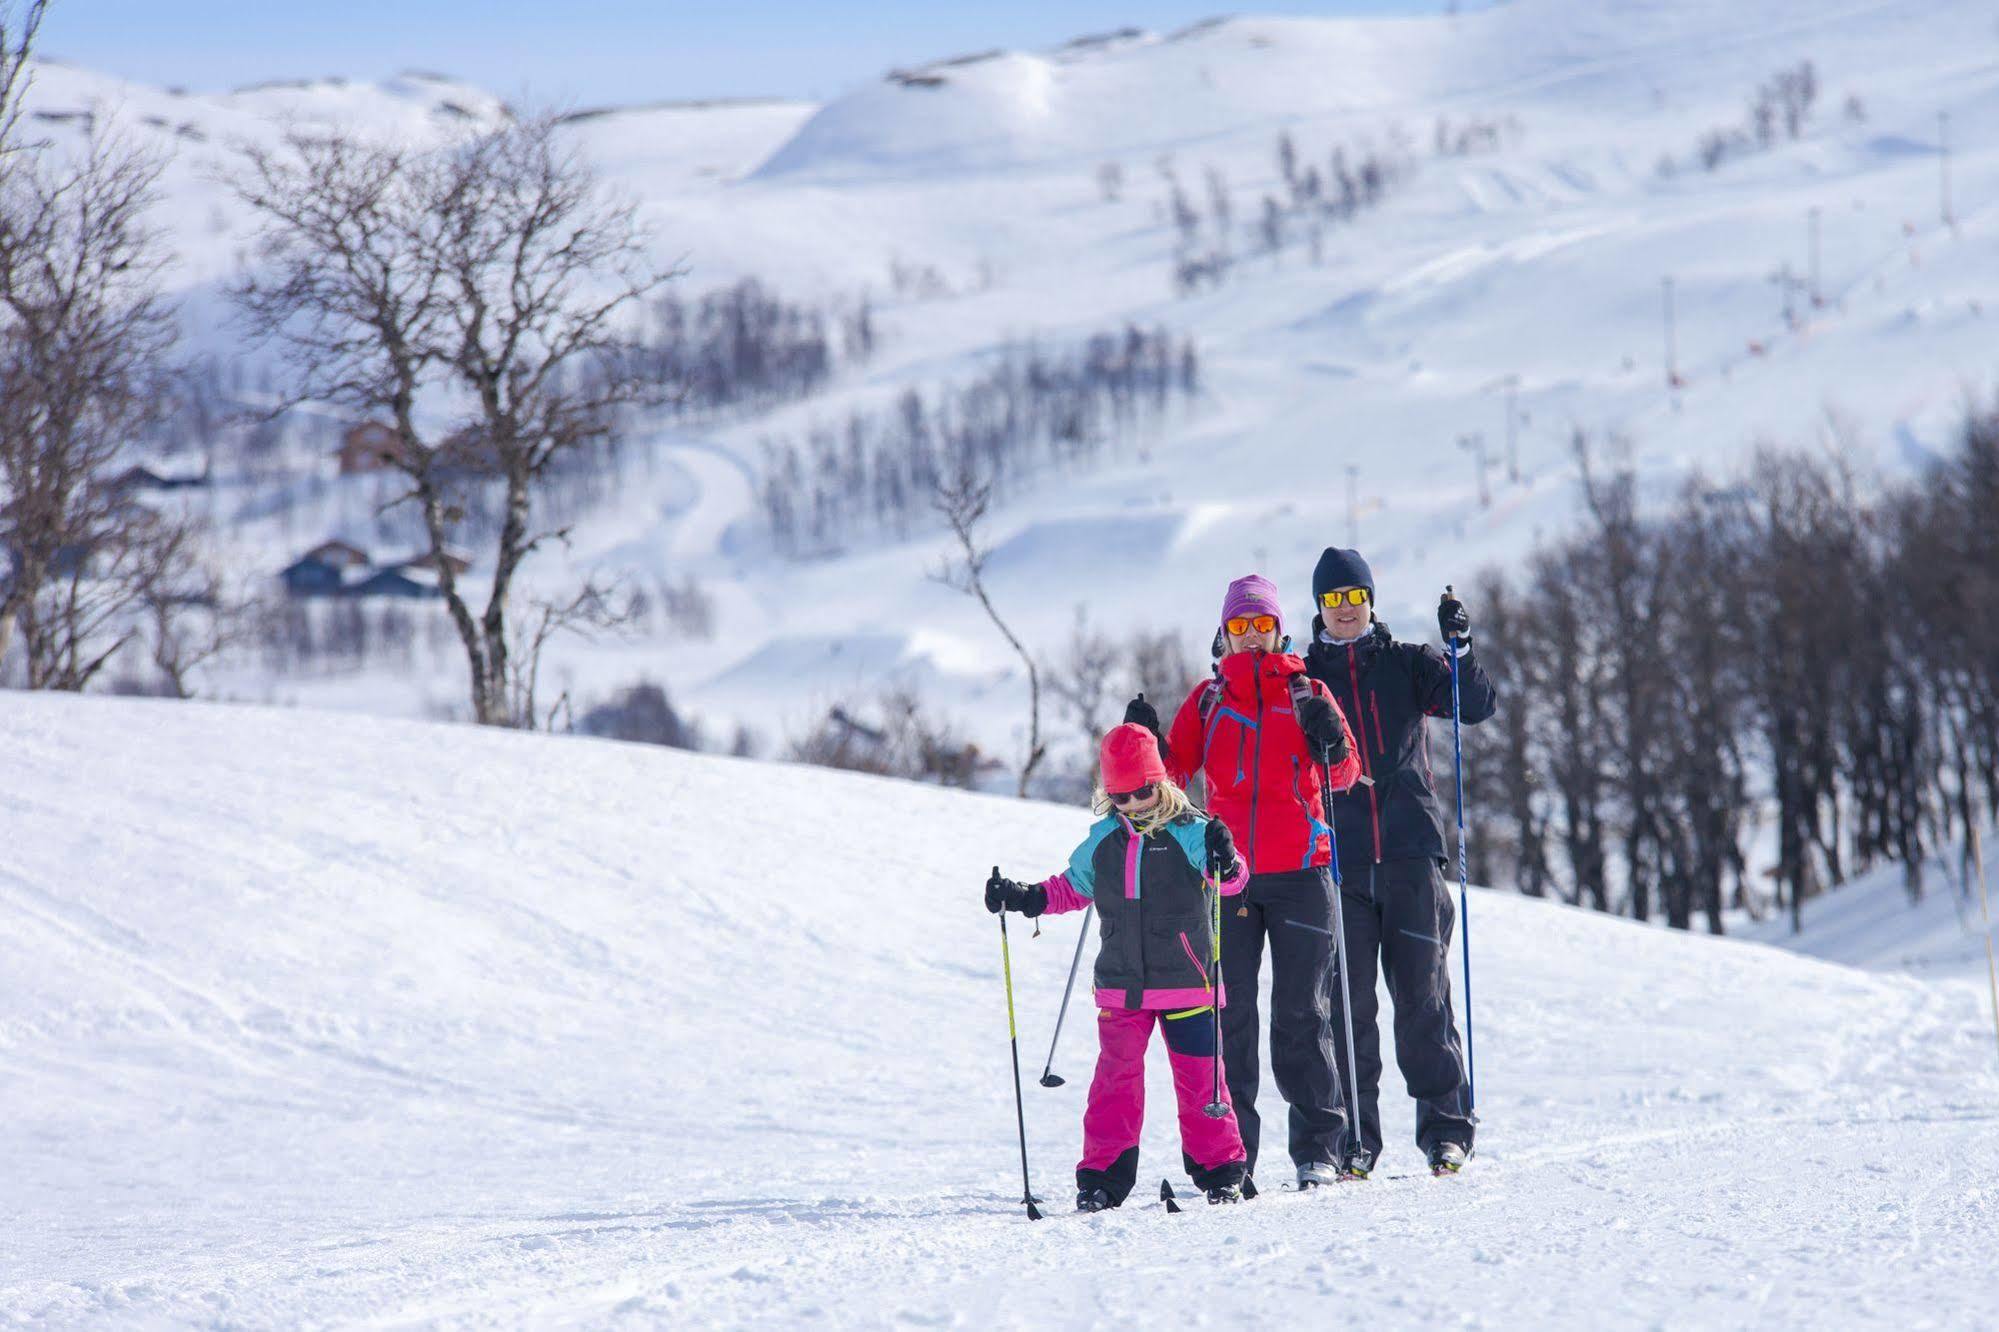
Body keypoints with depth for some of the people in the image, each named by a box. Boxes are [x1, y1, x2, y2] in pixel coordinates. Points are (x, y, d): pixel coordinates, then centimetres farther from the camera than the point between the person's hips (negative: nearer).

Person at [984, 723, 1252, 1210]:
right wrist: (1025, 898, 11)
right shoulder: (1103, 841, 9)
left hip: (1186, 982, -3)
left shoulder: (1190, 832, -5)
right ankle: (1102, 1174, 3)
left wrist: (1226, 862, -34)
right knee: (1116, 1077, -1)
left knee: (1199, 1077, 0)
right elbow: (1073, 887, 23)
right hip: (1121, 987, 3)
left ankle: (1220, 1171, 11)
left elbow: (1230, 881, -12)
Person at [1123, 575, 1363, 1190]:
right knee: (1229, 1015, 1)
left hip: (1298, 870, -2)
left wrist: (1332, 741, -20)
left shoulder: (1307, 694, 7)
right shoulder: (1208, 699, 11)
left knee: (1301, 1012, -1)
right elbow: (1172, 771, 6)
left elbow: (1345, 774, 0)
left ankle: (1317, 1149, 3)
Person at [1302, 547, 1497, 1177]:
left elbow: (1478, 705, 0)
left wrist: (1460, 648, -15)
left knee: (1423, 996, -2)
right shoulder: (1303, 677, 13)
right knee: (1347, 1002, -2)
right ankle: (1354, 1136, 3)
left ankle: (1446, 1126, 2)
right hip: (1339, 861, 1)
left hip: (1410, 852, -1)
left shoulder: (1408, 664, 10)